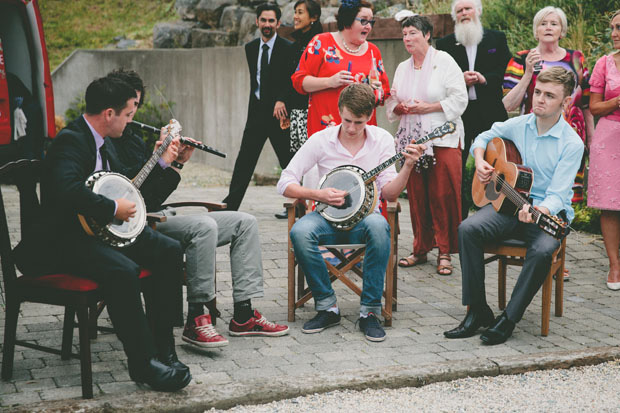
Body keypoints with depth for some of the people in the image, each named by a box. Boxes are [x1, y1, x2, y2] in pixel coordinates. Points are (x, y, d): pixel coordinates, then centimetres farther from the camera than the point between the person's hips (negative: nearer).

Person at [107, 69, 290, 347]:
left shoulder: (134, 139, 22)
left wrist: (178, 162, 6)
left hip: (158, 217, 10)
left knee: (245, 223, 3)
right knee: (204, 226, -35)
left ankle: (243, 316, -3)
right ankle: (196, 320, -27)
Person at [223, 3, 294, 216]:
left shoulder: (288, 48, -6)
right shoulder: (250, 48, 11)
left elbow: (292, 81, -10)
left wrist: (281, 101, -23)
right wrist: (258, 104, 10)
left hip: (279, 112, -4)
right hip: (257, 111, 5)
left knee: (288, 161, 2)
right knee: (245, 159, 2)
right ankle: (231, 204, 5)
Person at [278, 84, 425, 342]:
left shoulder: (381, 139, 2)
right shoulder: (321, 141, -2)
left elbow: (389, 193, -3)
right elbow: (285, 183, -3)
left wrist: (407, 167, -19)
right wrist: (318, 194, -18)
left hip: (363, 216, 0)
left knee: (378, 226, -37)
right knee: (300, 232, -34)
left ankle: (370, 311, -26)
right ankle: (327, 307, -17)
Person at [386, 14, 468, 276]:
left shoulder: (444, 62, -1)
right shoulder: (402, 68, 16)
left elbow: (459, 99, -7)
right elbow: (392, 104, 20)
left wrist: (428, 107, -14)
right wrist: (399, 108, -3)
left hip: (443, 139, -5)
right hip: (411, 140, 5)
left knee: (443, 196, -7)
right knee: (416, 196, 4)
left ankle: (444, 253, 0)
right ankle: (421, 249, 13)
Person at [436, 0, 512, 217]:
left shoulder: (497, 39, 10)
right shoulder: (444, 44, 10)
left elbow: (507, 71, 3)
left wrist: (485, 78, -14)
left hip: (489, 112, 0)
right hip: (457, 113, 0)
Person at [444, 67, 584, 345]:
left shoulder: (572, 144, -11)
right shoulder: (518, 125, 3)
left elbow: (557, 195, -18)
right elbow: (483, 138, 23)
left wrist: (539, 212, -39)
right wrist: (480, 161, 2)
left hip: (550, 211, -4)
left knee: (543, 250, -37)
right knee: (468, 229, -25)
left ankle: (508, 319, -20)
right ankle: (478, 312, -18)